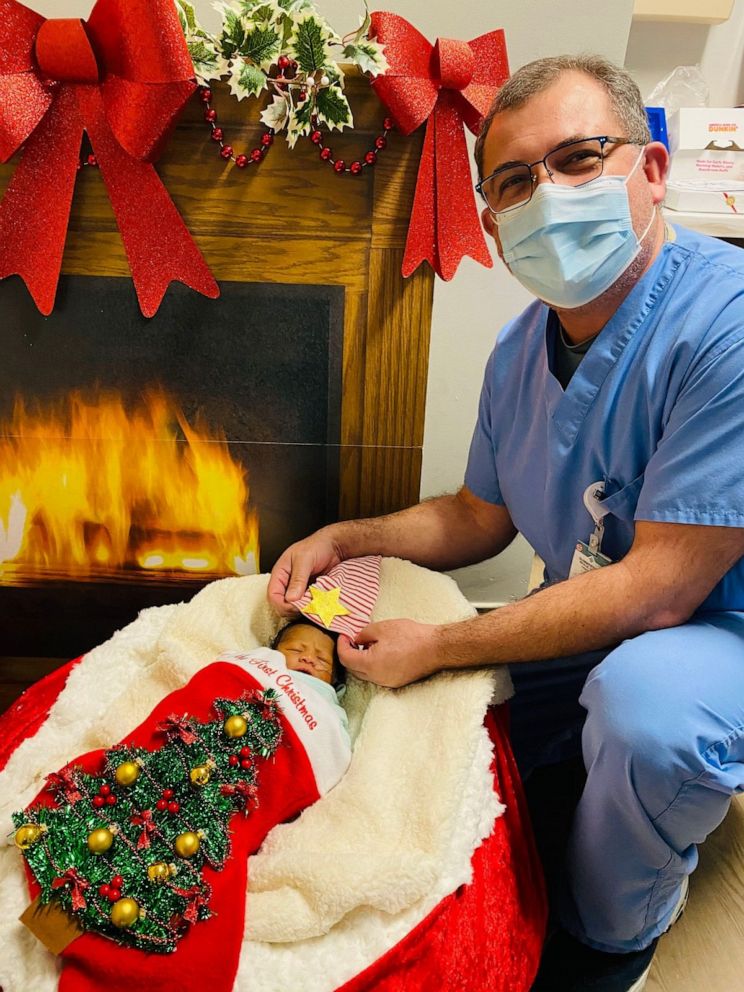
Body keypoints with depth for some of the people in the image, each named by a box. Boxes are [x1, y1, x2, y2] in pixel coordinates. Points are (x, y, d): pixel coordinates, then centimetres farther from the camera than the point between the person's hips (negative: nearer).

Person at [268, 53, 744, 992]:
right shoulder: (518, 351, -1)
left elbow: (656, 591, -29)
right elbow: (481, 516, 12)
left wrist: (438, 648, -22)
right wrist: (345, 540, -1)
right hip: (584, 631, 7)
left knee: (645, 701, -37)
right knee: (388, 697, 5)